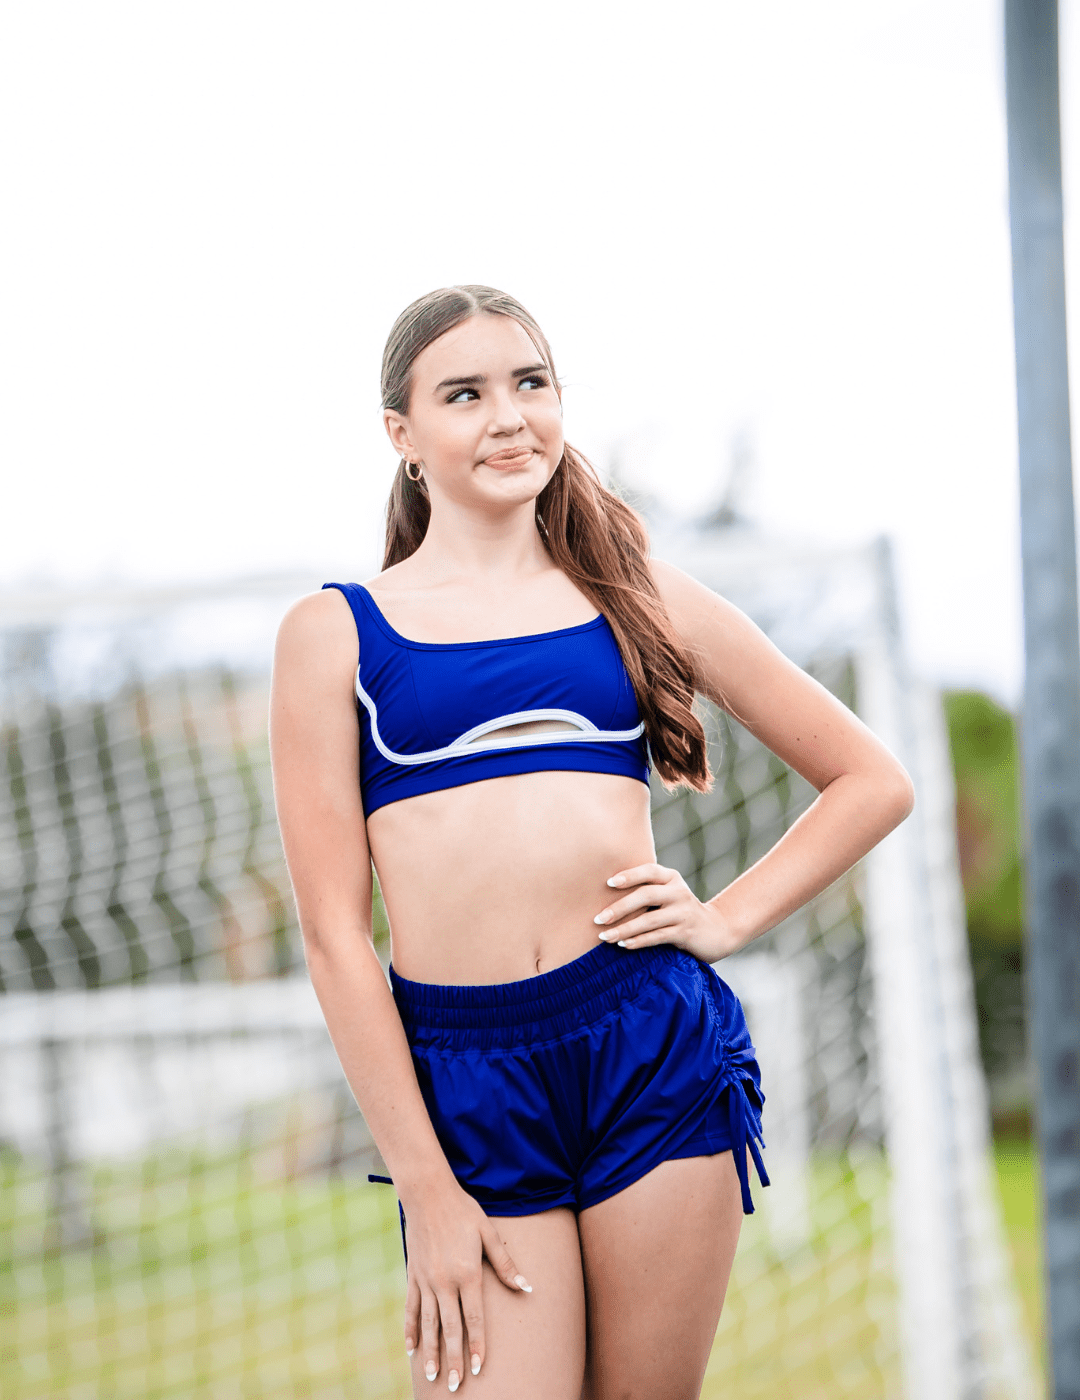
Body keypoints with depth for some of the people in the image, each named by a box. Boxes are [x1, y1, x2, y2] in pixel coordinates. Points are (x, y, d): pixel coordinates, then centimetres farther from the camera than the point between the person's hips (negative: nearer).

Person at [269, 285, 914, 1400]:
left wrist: (727, 920, 4)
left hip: (656, 1052, 2)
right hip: (461, 1076, -1)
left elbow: (873, 783, 19)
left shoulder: (641, 598, 12)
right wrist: (426, 1191, -5)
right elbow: (334, 931, 0)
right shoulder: (335, 633, 5)